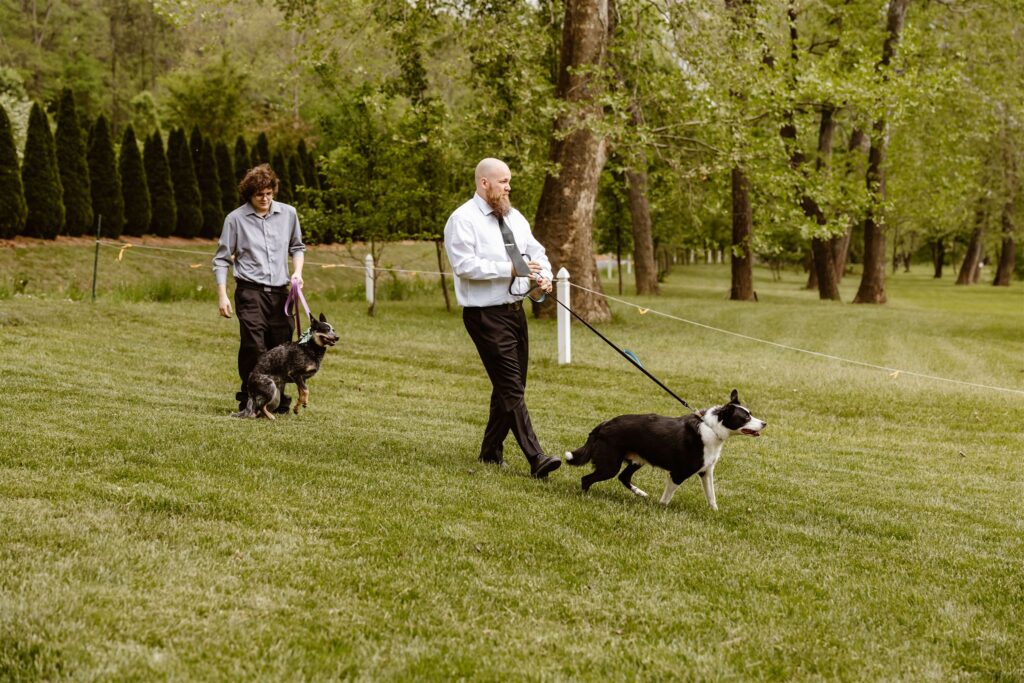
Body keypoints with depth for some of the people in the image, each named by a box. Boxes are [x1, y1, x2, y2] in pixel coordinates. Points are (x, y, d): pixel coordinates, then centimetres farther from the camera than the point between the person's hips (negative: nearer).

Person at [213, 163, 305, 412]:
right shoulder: (236, 219, -1)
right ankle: (249, 400, 0)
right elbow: (221, 259, 4)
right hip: (250, 291, -3)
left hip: (280, 292, 3)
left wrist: (297, 271, 4)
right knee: (253, 347, -12)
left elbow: (297, 247, 23)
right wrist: (222, 296, -3)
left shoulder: (288, 214, 8)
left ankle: (279, 401, 15)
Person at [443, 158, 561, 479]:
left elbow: (536, 251, 18)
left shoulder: (514, 218, 14)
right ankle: (536, 458, -16)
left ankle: (491, 451, 26)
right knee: (511, 388, -11)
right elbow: (466, 266, -20)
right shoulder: (463, 220, -10)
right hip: (486, 316, -8)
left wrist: (543, 276, -4)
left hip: (515, 311, 8)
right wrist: (510, 270, -22)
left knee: (509, 386, 14)